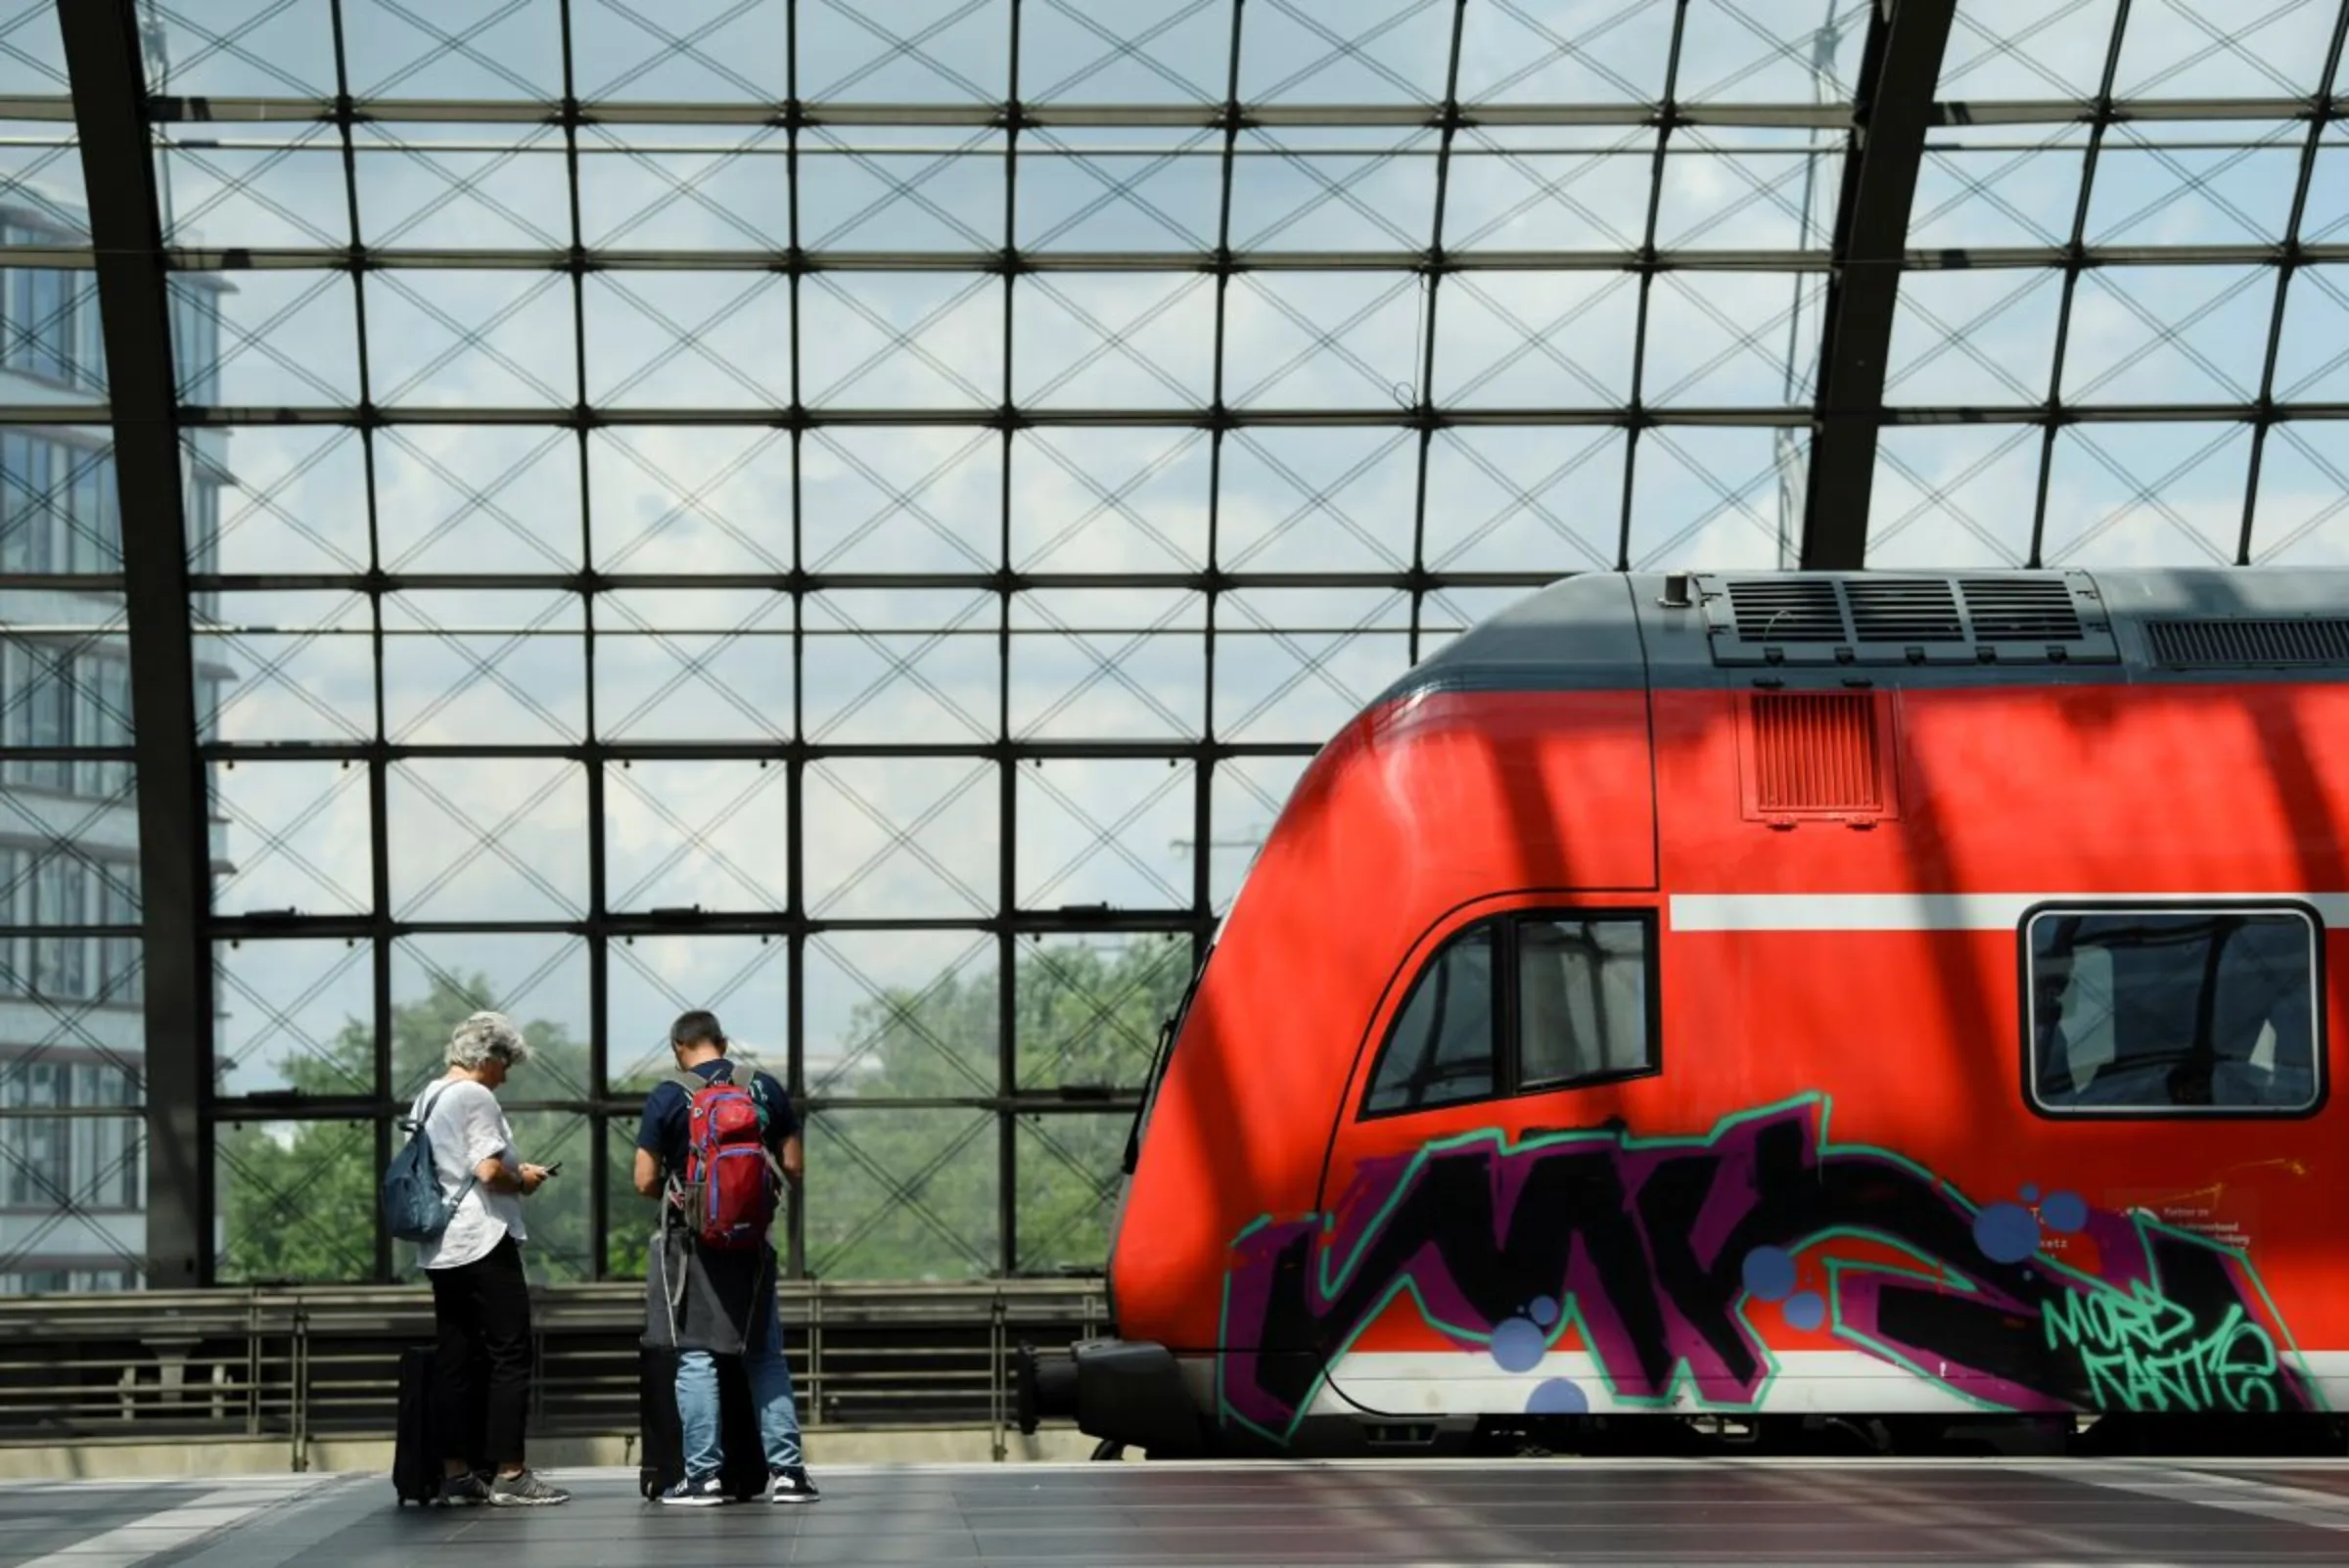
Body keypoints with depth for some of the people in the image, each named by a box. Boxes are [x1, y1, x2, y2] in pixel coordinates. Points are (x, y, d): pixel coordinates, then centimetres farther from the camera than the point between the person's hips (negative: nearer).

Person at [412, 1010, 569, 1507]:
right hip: (483, 1242, -9)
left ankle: (455, 1473, 8)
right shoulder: (475, 1097, -10)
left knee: (454, 1360, 9)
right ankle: (509, 1473, -7)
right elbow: (489, 1171, -21)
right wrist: (523, 1179, -1)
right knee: (510, 1356, -5)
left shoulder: (427, 1099, 17)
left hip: (438, 1249, 9)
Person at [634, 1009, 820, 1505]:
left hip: (691, 1241, -3)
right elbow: (794, 1167, 4)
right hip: (753, 1241, 3)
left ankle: (704, 1476, 1)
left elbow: (645, 1181, -6)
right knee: (766, 1355, 10)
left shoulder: (667, 1098, -6)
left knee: (695, 1357, 3)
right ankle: (786, 1471, 7)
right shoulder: (766, 1089, 1)